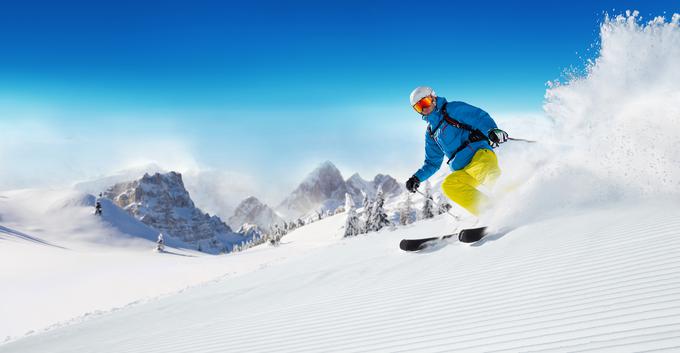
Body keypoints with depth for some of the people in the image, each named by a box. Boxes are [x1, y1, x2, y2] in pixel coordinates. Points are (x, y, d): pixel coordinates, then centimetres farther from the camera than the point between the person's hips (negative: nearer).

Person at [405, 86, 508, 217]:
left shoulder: (453, 109, 8)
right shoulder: (431, 133, 25)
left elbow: (480, 117, -6)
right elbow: (432, 163, 30)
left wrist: (492, 130, -26)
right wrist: (417, 178, 15)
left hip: (480, 154, -5)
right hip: (464, 172, 5)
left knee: (479, 170, -39)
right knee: (448, 185, -25)